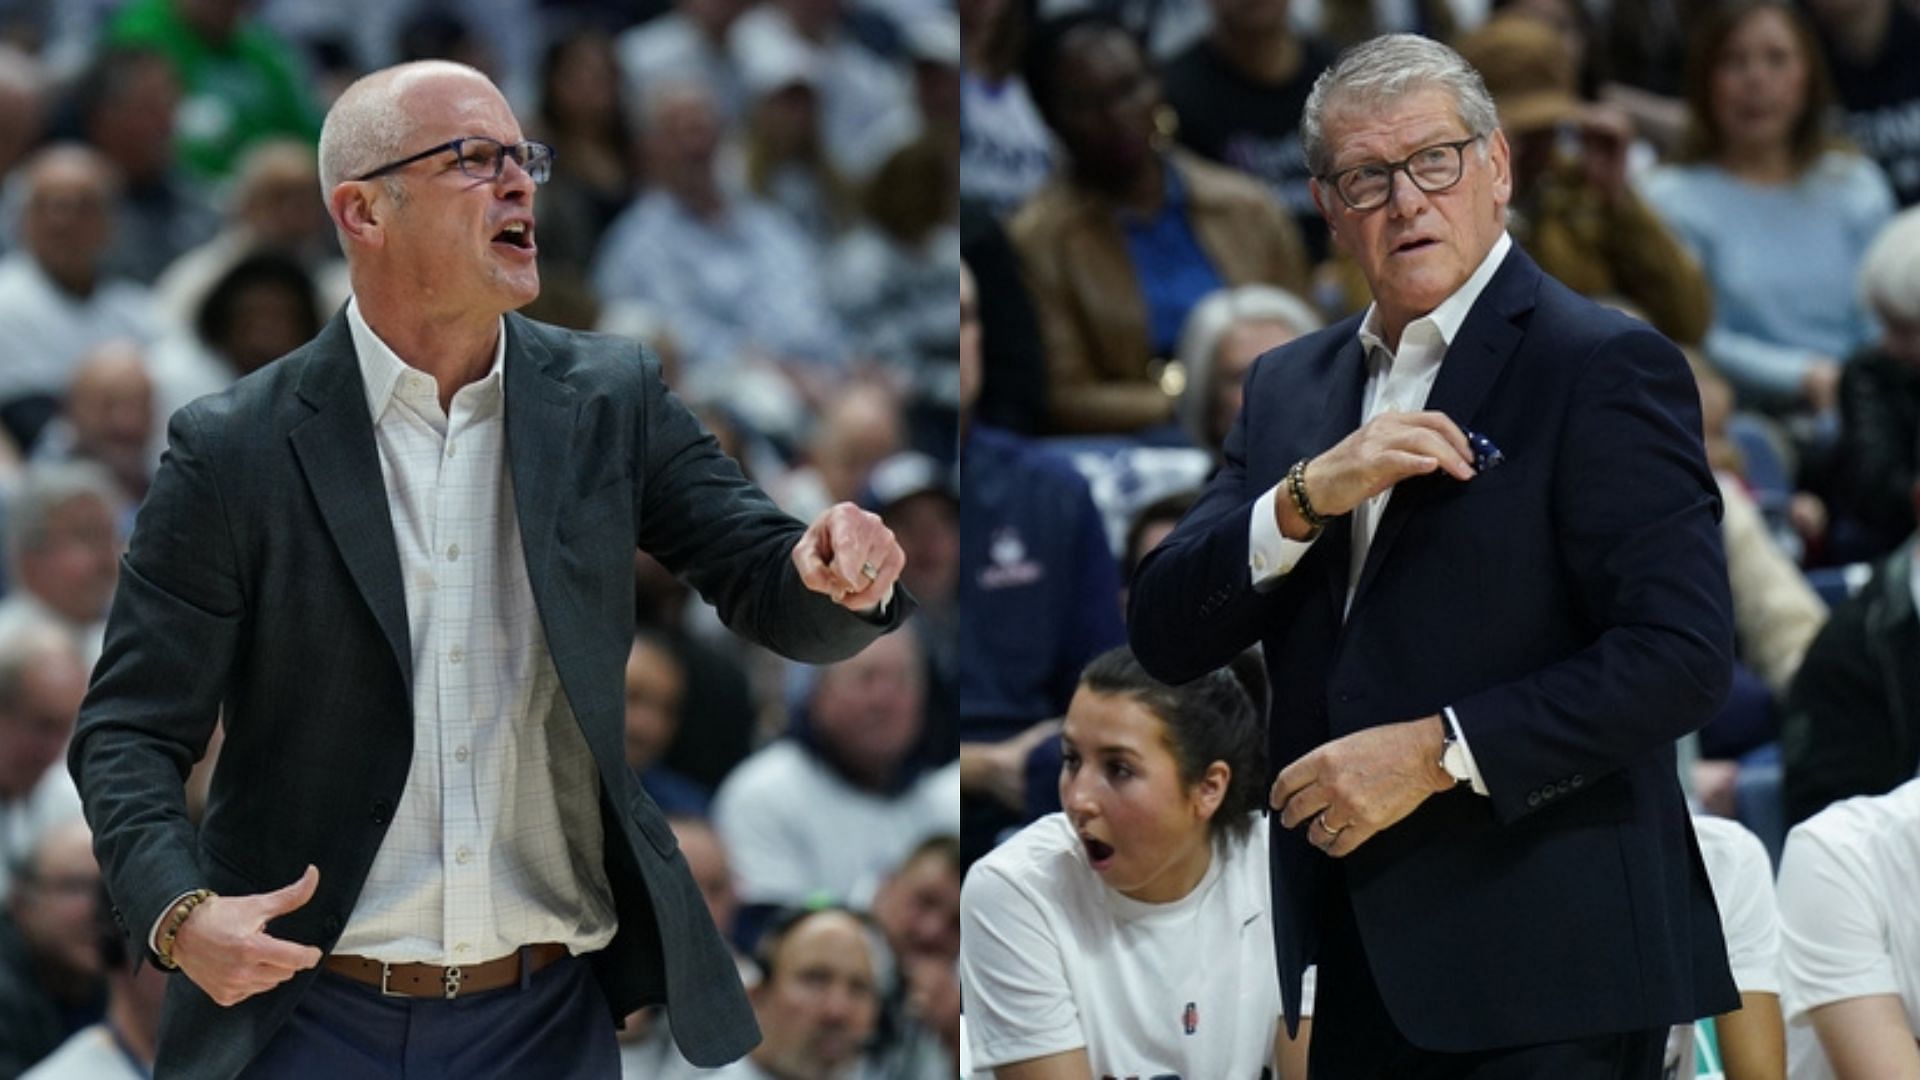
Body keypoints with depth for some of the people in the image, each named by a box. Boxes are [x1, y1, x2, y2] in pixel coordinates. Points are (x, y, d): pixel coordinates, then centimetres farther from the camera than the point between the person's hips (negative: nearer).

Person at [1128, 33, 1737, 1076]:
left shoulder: (1603, 368, -5)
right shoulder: (1291, 386, 15)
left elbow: (1681, 655, -14)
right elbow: (1166, 637, 7)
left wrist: (1436, 753, -18)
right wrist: (1307, 497, -10)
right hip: (1360, 972, 6)